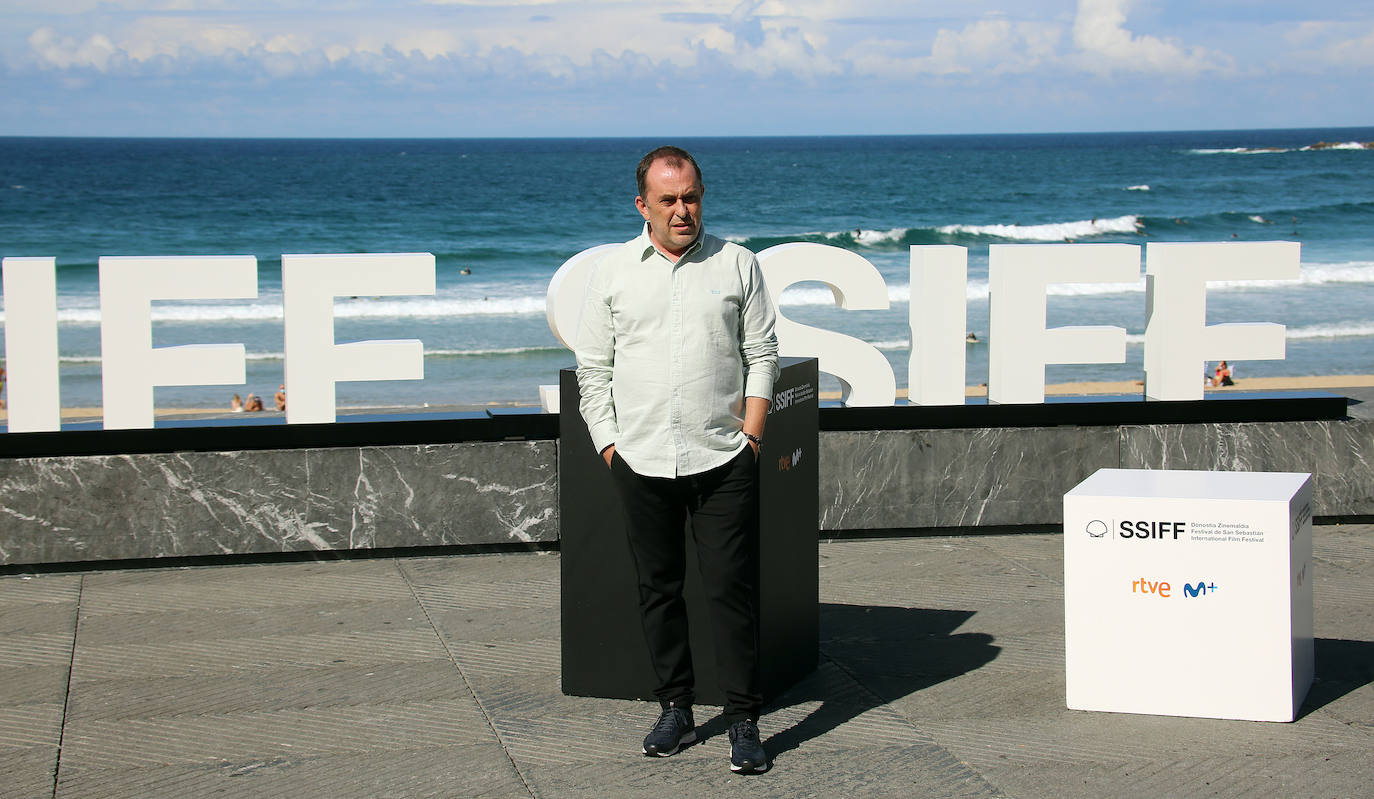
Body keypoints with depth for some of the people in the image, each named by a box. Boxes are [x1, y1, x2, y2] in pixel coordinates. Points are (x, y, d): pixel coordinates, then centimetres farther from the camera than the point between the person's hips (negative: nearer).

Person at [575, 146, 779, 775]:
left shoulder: (737, 265, 5)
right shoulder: (612, 271, 7)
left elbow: (761, 356, 8)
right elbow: (592, 367, 10)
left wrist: (752, 429, -2)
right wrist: (607, 441, 3)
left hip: (723, 461, -2)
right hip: (640, 461, 2)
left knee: (732, 588, -5)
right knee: (657, 588, 8)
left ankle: (744, 722, 0)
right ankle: (675, 709, 19)